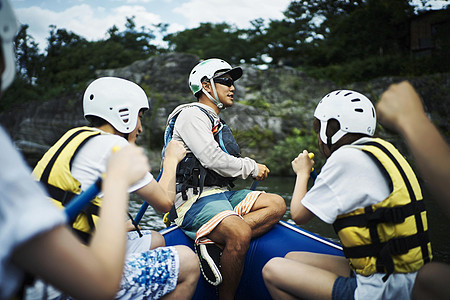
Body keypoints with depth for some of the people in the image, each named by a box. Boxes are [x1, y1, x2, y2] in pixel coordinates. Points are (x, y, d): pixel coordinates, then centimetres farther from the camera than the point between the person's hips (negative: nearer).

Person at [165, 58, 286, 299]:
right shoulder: (191, 114, -4)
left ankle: (214, 243, -18)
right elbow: (214, 161, -16)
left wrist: (251, 165, 7)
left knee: (277, 204, -8)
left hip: (221, 194, 9)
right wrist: (252, 168, -3)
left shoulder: (217, 123, 26)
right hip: (195, 199, -9)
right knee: (241, 233, -33)